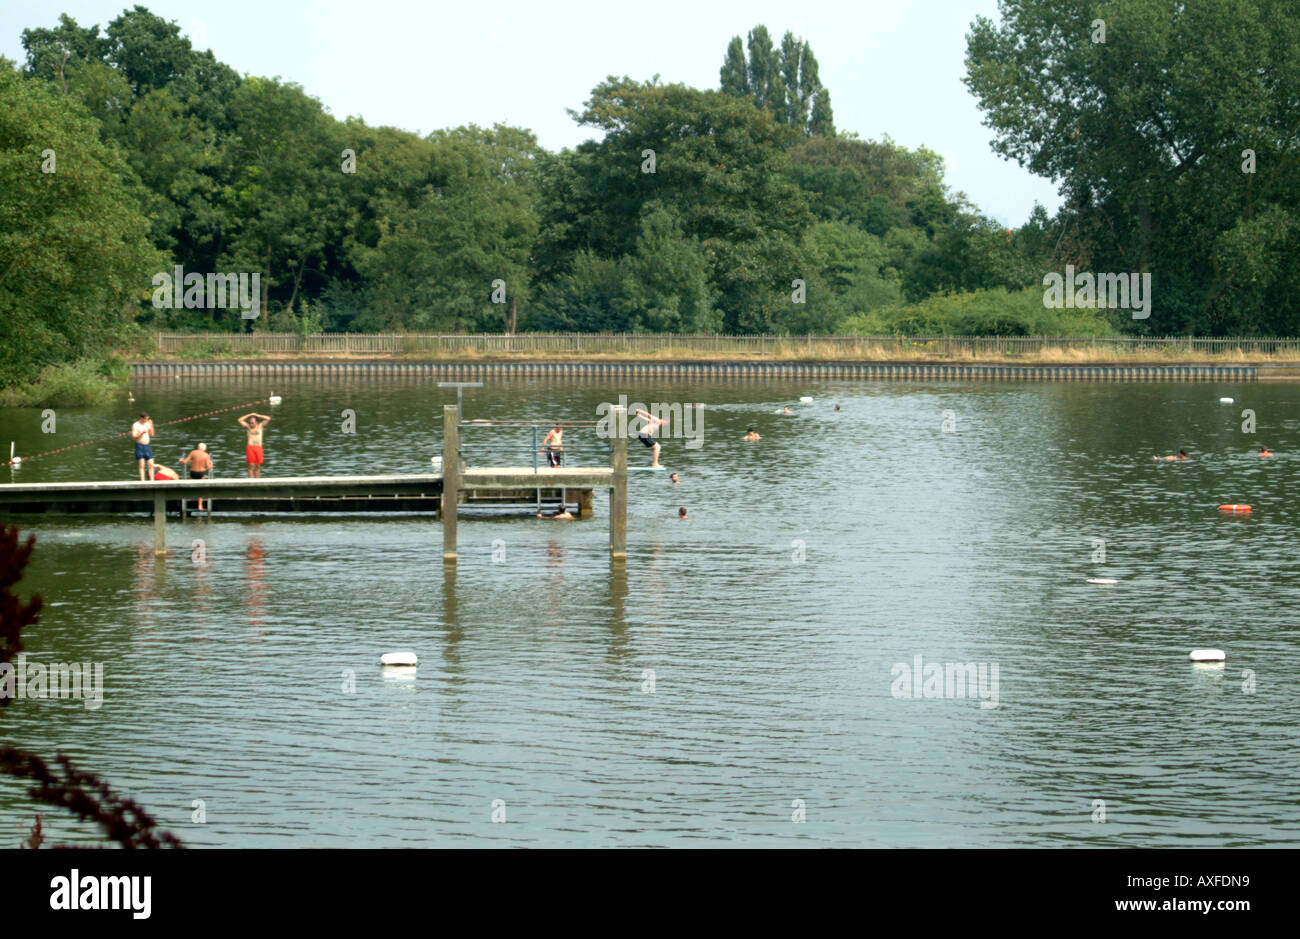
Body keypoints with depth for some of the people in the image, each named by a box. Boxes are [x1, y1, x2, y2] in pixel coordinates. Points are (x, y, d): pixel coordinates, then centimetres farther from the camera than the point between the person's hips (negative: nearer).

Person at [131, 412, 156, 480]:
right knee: (142, 466, -8)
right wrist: (142, 433, -23)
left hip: (147, 446, 5)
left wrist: (151, 425, -3)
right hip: (139, 446, -5)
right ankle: (142, 481, -8)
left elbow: (152, 435, 7)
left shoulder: (147, 424, 10)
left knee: (151, 465, 0)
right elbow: (133, 437, -11)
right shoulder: (136, 425, -5)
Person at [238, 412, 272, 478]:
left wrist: (257, 415, -1)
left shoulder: (260, 426, 7)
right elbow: (240, 420, -5)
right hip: (250, 447, -1)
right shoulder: (248, 427, 5)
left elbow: (268, 418, -1)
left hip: (258, 448, 1)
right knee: (251, 465, -8)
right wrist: (250, 415, -3)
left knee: (258, 466, 2)